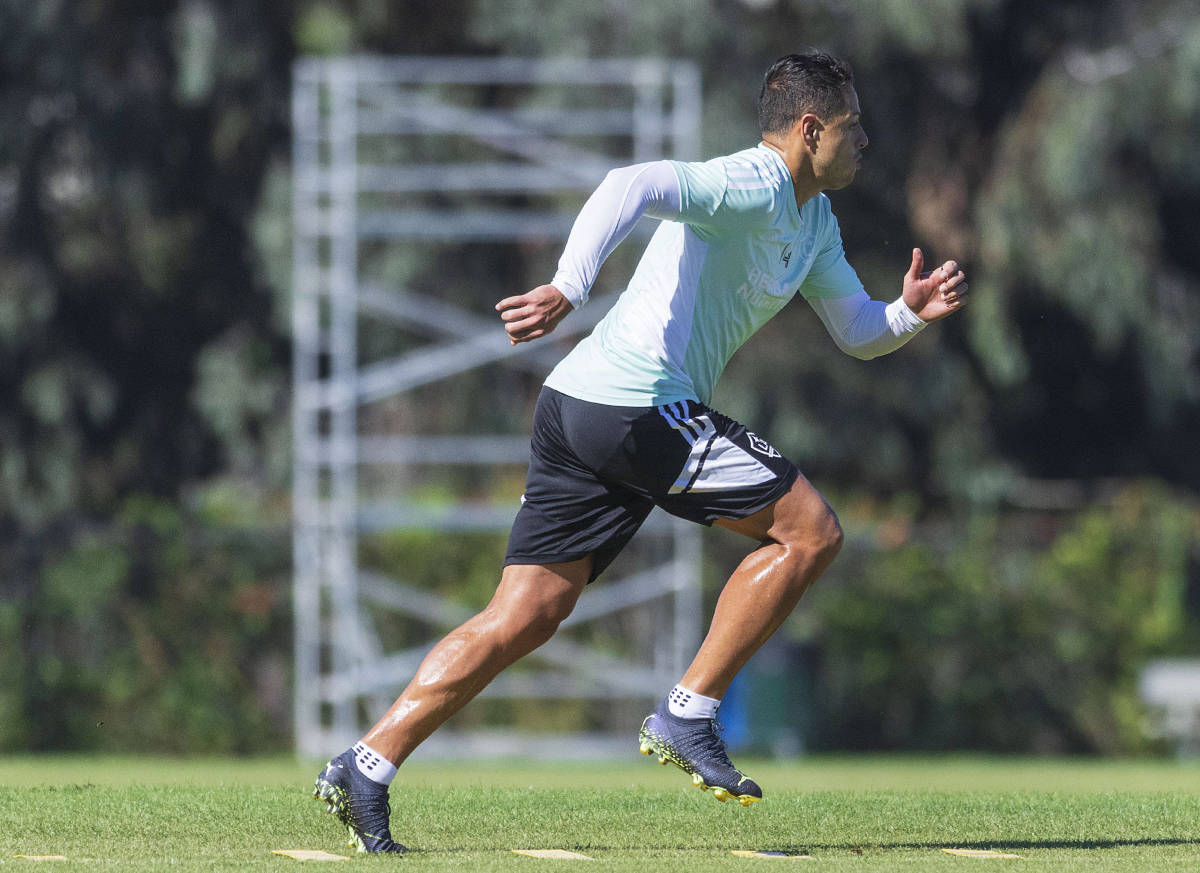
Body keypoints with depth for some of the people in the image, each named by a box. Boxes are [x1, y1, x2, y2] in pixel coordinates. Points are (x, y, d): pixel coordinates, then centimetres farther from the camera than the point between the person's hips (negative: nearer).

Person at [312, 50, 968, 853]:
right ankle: (688, 717, -1)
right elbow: (632, 185, -27)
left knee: (524, 616, 4)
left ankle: (367, 767, -2)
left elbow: (859, 334, 29)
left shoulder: (815, 223, 22)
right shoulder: (752, 187, -10)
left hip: (581, 410, 10)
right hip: (636, 405, -10)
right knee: (809, 531, -3)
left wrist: (912, 312, 7)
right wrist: (569, 289, -40)